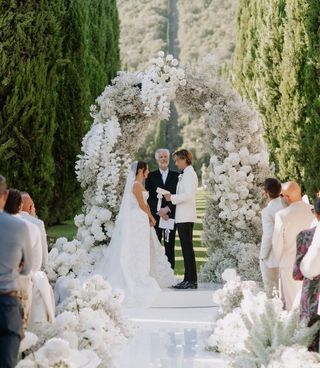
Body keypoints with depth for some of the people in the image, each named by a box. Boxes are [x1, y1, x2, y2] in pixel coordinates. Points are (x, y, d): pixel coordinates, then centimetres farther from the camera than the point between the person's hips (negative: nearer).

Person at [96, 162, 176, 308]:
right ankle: (136, 279, -2)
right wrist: (152, 218, -2)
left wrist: (150, 218, 4)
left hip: (142, 221, 10)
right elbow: (142, 205, -14)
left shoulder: (140, 184, 15)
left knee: (144, 251, 12)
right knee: (137, 251, -5)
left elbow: (145, 203, 14)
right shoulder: (136, 185, -15)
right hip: (137, 220, -10)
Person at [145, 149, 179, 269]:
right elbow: (149, 197, 2)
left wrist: (167, 209, -11)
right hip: (155, 216, 0)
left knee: (170, 246, 1)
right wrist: (158, 211, -10)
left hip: (170, 215, 0)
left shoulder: (176, 176, 9)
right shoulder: (151, 176, 10)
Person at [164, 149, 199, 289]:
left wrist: (172, 197, -13)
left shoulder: (189, 174, -9)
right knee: (186, 248, 9)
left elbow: (189, 195, -19)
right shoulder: (184, 174, 19)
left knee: (188, 248, -9)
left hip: (186, 217, -10)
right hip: (182, 217, 10)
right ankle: (188, 279, 12)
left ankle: (192, 280, -8)